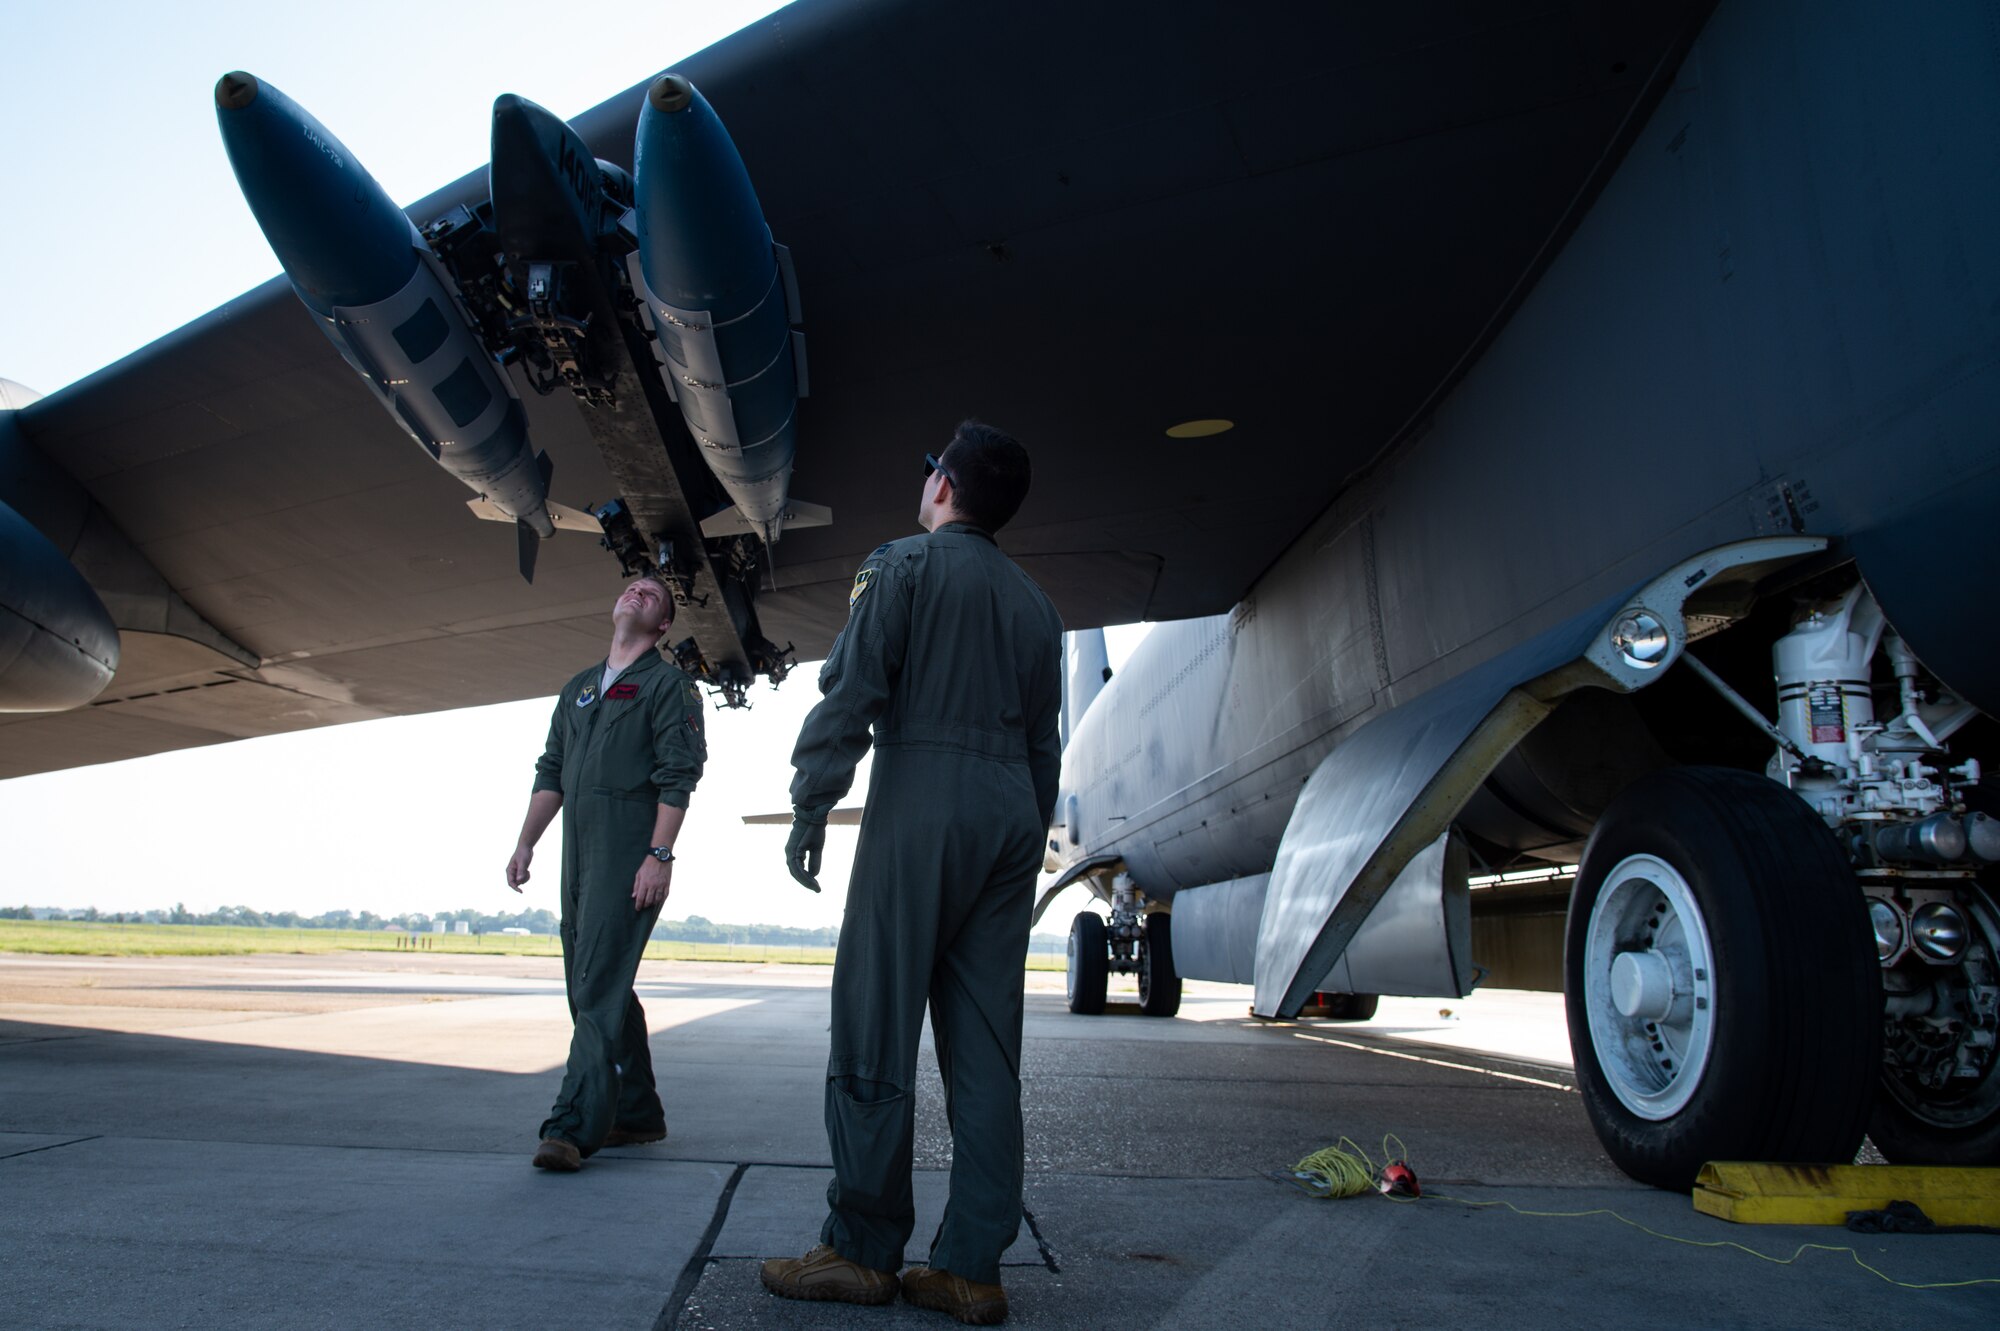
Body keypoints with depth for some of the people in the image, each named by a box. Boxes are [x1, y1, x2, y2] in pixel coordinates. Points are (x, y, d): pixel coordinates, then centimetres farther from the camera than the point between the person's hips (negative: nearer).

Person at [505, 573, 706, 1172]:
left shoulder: (668, 684, 0)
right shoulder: (578, 689, 22)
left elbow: (678, 774, -9)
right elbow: (551, 772, 21)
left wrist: (660, 855, -18)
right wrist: (526, 843, 11)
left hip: (630, 856, -8)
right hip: (579, 855, 8)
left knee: (600, 987, -13)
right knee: (594, 984, 10)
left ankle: (575, 1125, -14)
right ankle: (637, 1113, 20)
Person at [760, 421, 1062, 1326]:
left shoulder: (903, 567, 2)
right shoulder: (1034, 604, 21)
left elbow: (849, 694, -9)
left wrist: (810, 810, -7)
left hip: (922, 807, -6)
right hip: (1012, 816, 6)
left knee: (875, 1034, -1)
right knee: (985, 1045, 5)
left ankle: (862, 1251, 4)